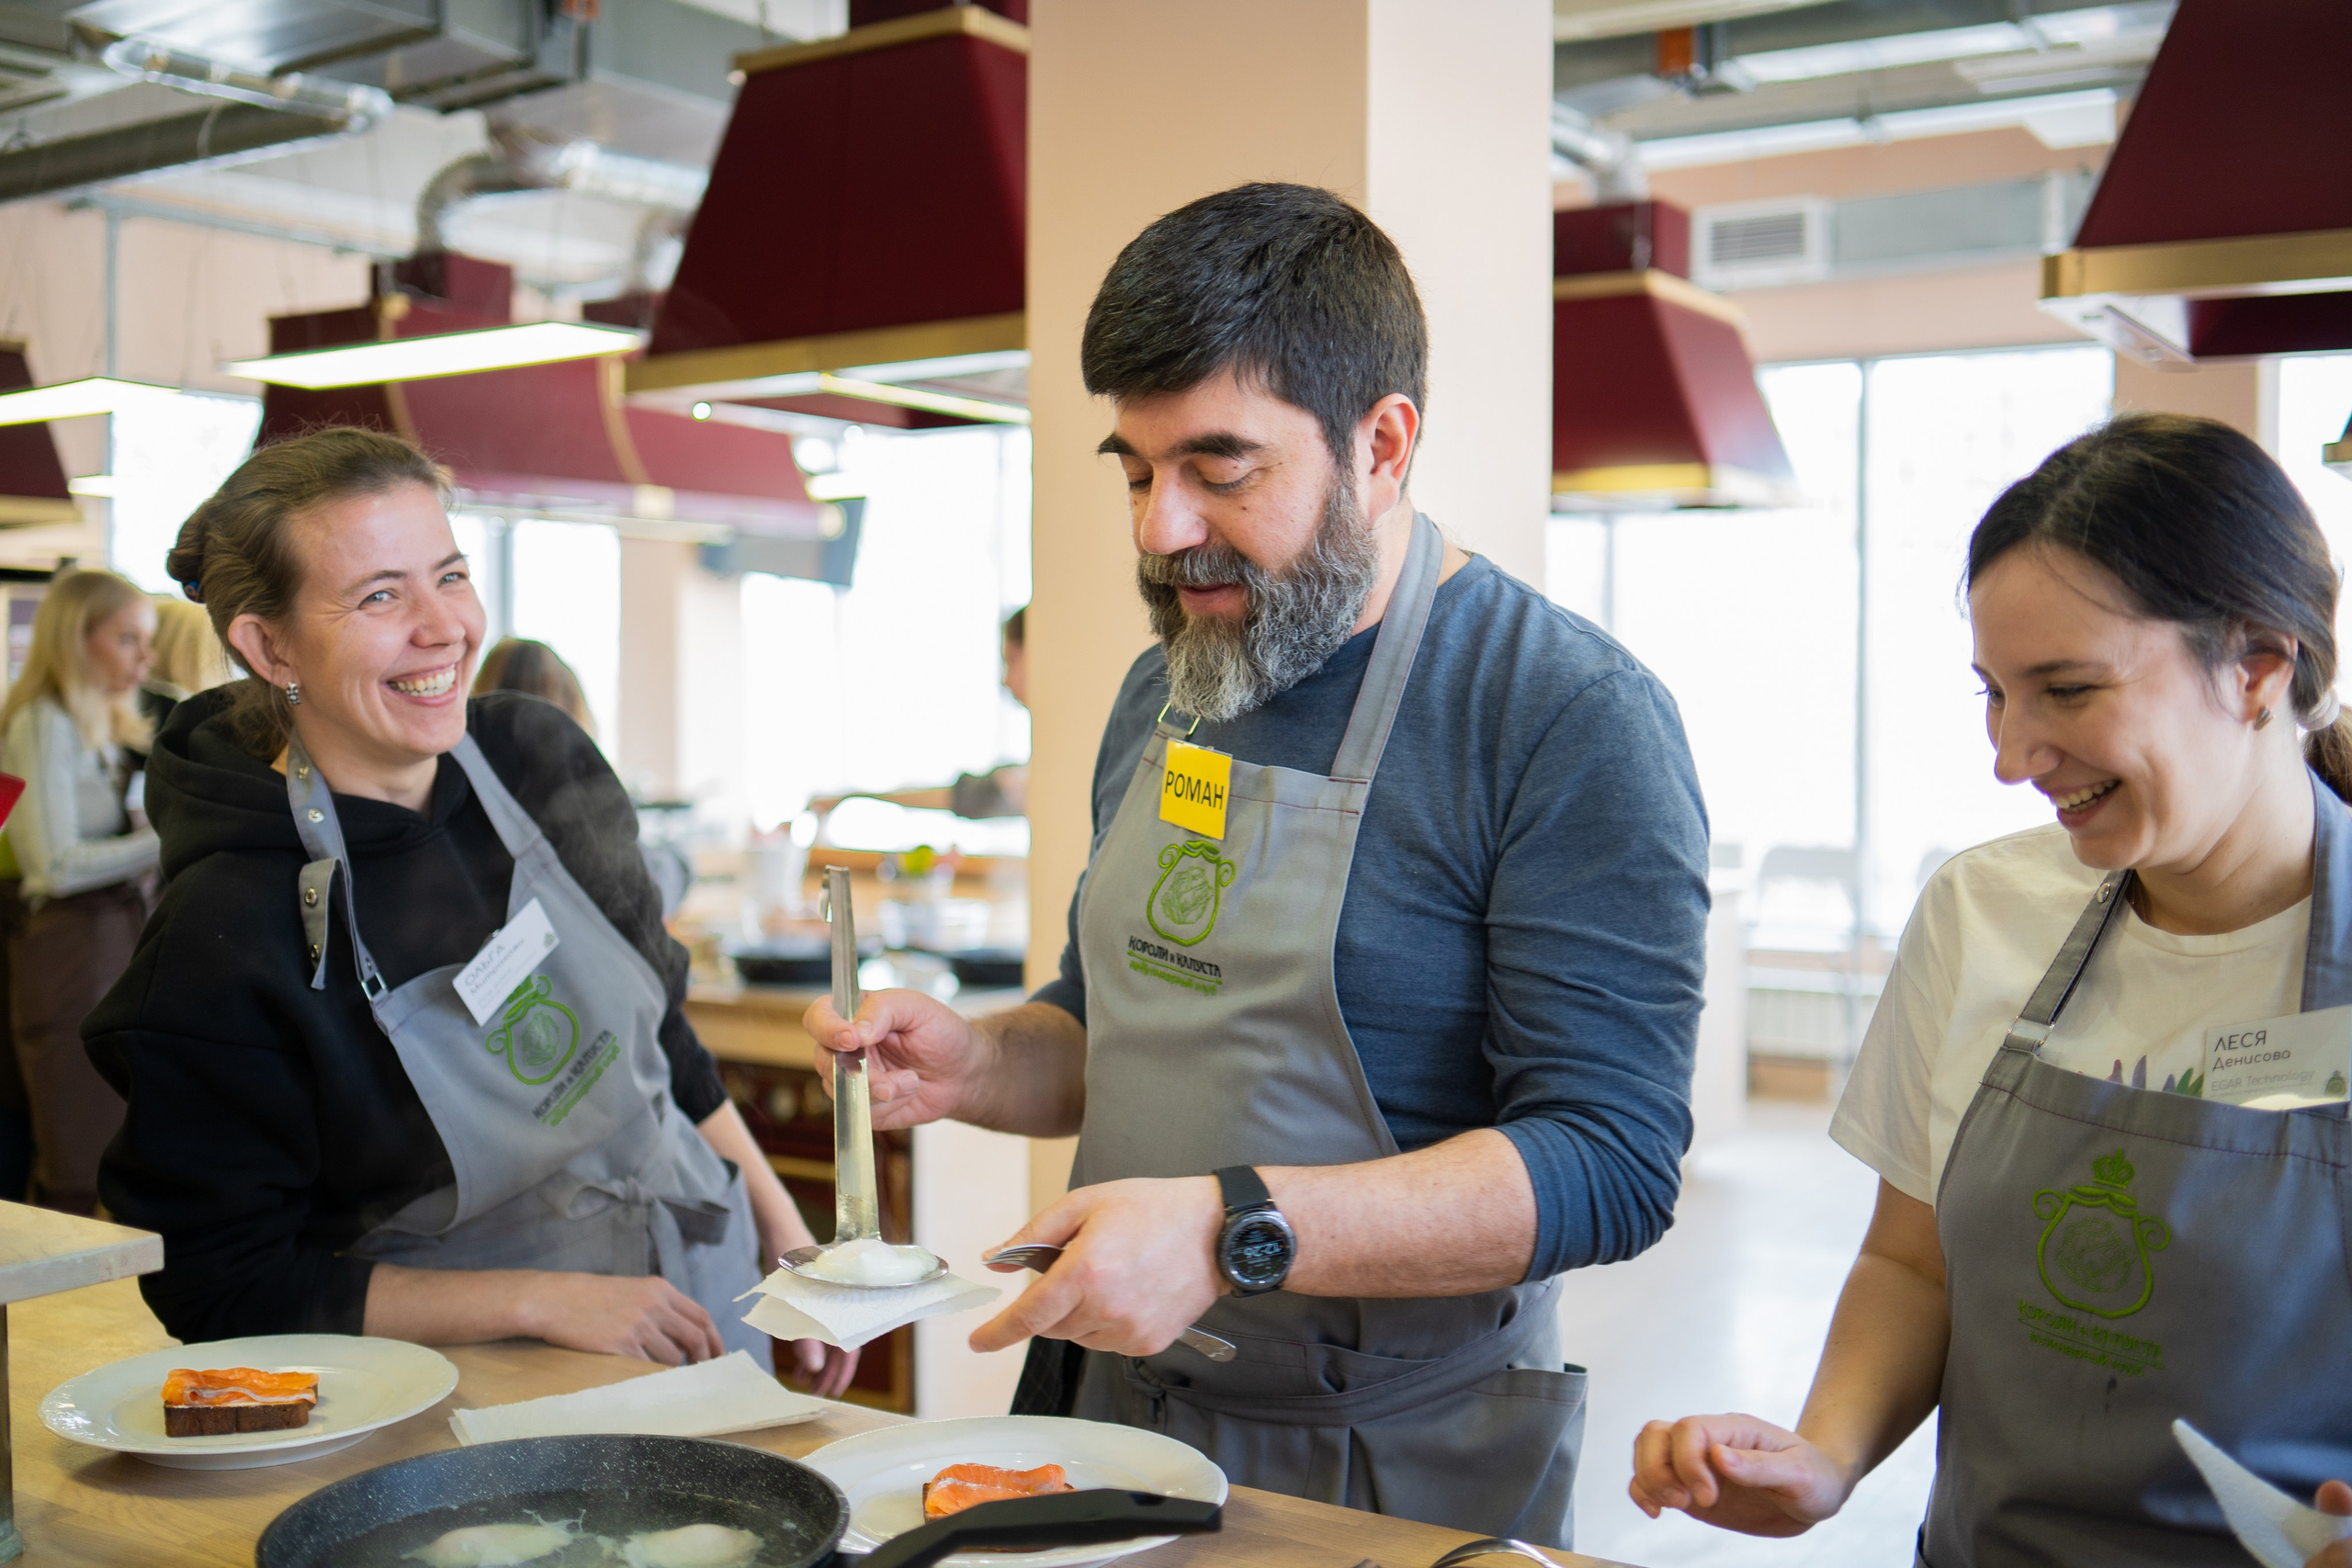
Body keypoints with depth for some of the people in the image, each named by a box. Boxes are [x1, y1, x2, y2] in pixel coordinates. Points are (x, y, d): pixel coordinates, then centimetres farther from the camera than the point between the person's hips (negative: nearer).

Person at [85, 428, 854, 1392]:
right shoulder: (222, 944, -18)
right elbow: (225, 1290, -12)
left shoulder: (539, 754, 0)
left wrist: (787, 1239, 10)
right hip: (497, 1401, -4)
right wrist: (539, 1302, -17)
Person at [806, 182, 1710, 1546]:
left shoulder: (1575, 719, -18)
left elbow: (1608, 1163, -23)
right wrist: (976, 1066, -5)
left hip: (1399, 1478, -6)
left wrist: (1231, 1229, -33)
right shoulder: (1162, 695, 5)